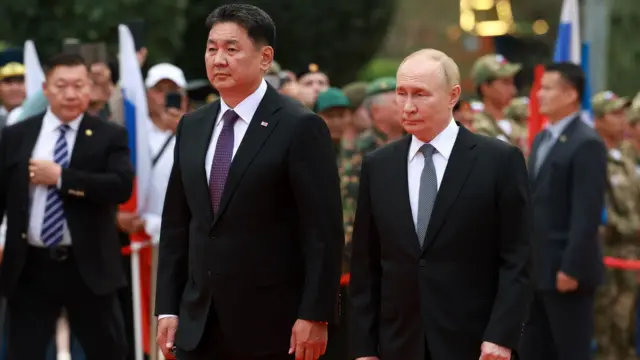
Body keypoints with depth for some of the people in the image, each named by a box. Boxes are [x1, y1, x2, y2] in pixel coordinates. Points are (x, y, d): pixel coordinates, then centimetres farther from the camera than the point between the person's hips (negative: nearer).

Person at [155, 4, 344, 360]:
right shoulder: (192, 128, 12)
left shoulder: (300, 128, -7)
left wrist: (315, 316, -16)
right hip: (199, 324, 6)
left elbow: (324, 232, -11)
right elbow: (176, 225, 14)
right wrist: (168, 307, 8)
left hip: (272, 325, -5)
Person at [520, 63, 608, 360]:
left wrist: (571, 267, -21)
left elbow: (588, 213, -19)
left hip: (565, 268, -9)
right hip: (537, 267, 9)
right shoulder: (541, 139, 16)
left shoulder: (586, 144, -14)